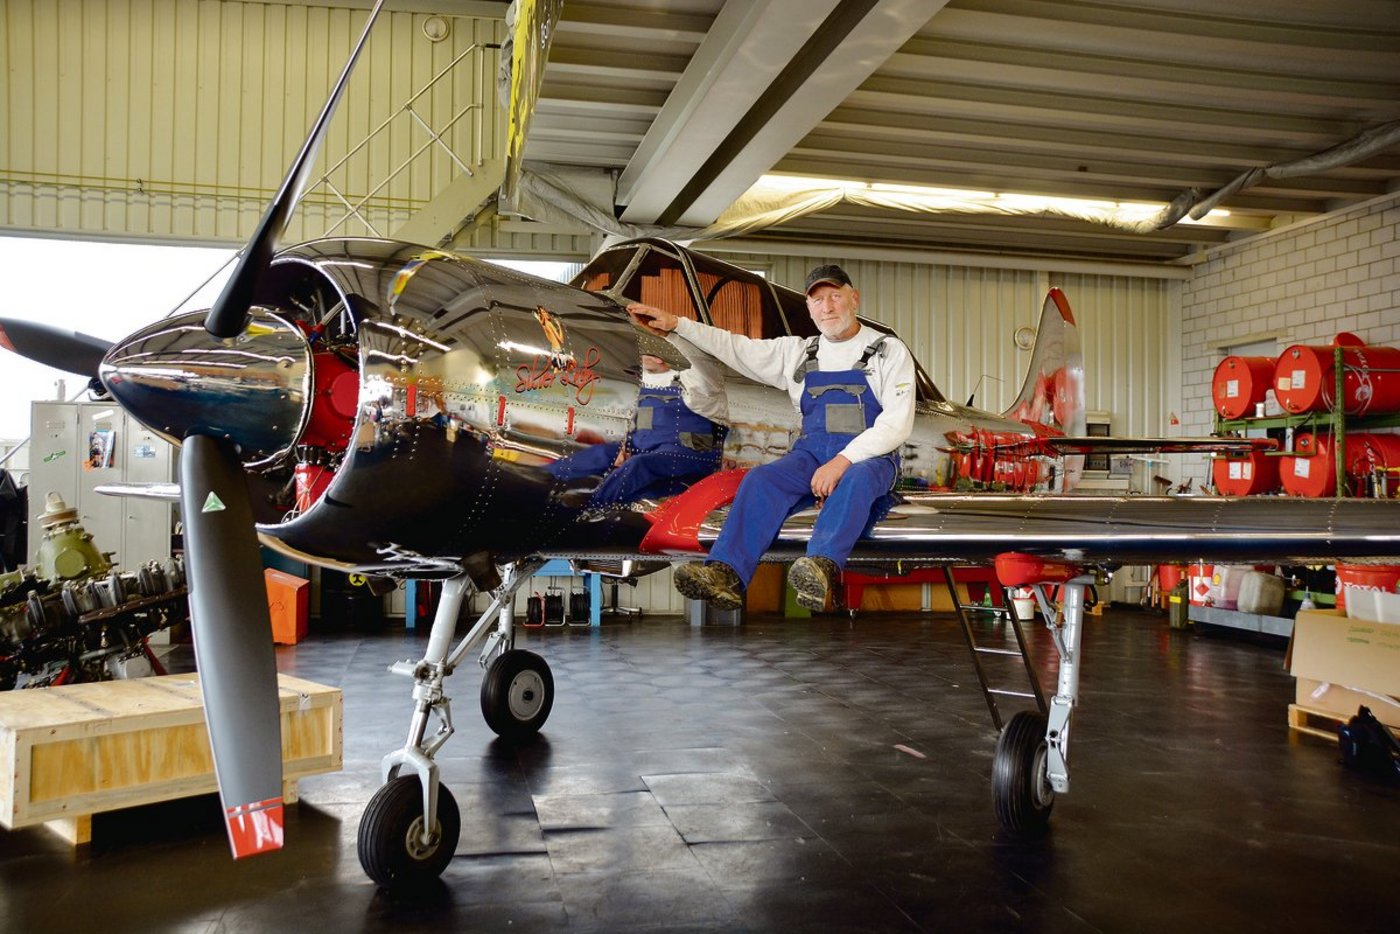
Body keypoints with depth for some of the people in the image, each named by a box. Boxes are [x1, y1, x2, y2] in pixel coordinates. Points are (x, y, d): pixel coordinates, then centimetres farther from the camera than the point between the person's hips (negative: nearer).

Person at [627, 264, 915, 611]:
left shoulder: (890, 351, 5)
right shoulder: (797, 352, 19)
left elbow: (897, 423, -7)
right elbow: (734, 347, 21)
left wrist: (843, 461, -19)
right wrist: (676, 323, 13)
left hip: (870, 456, -3)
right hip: (812, 452, 4)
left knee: (856, 480, -38)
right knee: (761, 478, -25)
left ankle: (822, 568, -62)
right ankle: (725, 574, -45)